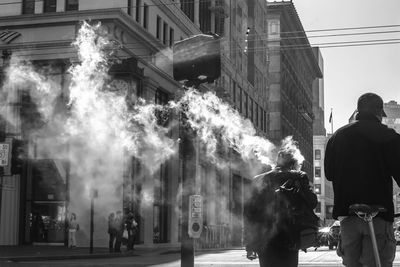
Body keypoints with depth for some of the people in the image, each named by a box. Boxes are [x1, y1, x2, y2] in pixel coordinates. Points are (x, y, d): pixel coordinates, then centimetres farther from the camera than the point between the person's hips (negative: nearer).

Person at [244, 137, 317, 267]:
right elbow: (312, 203, -9)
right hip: (288, 240, -2)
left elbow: (249, 212, 3)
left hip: (264, 243, 3)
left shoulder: (259, 180, 4)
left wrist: (250, 246, 8)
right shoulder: (298, 178, -5)